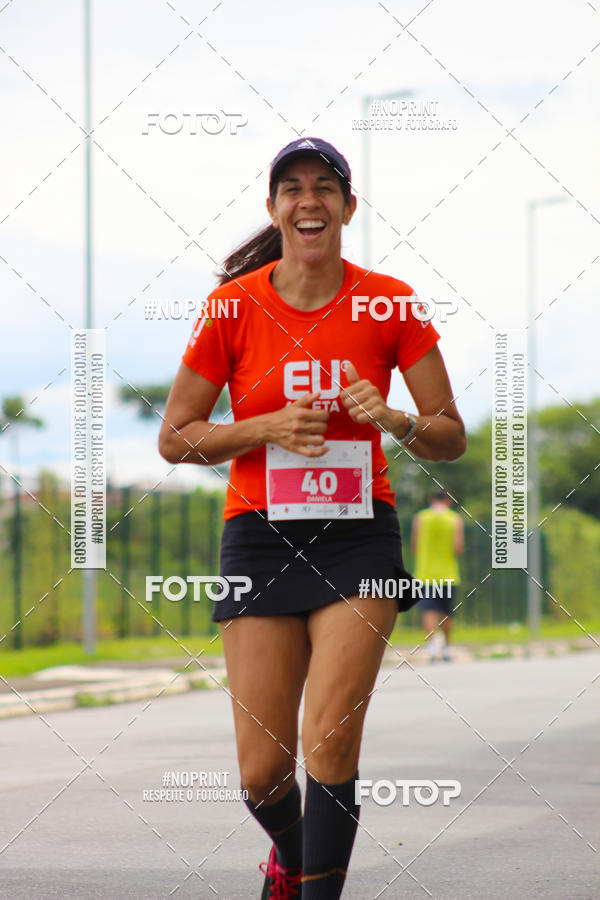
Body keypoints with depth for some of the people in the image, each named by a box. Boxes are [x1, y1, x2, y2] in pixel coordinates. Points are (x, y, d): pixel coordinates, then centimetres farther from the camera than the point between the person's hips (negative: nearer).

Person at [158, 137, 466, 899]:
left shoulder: (389, 303, -1)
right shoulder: (234, 306, -2)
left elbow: (451, 440, 4)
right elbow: (174, 439, 1)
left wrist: (393, 420, -17)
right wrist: (269, 427, -14)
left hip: (359, 537, 0)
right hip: (261, 537, 0)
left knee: (330, 744, -16)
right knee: (263, 771, 0)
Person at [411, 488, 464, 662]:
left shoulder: (419, 518, 3)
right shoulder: (456, 520, 1)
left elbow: (414, 547, 4)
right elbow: (458, 549, -8)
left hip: (425, 573, -1)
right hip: (448, 574, 1)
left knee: (429, 612, -9)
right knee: (446, 613, 15)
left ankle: (432, 642, -29)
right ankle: (446, 647, 21)